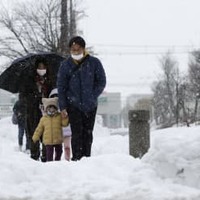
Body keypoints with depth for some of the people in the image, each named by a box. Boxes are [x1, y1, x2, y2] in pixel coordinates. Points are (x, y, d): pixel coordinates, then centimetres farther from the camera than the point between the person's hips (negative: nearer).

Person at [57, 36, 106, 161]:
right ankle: (76, 159, -7)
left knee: (88, 133, 7)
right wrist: (63, 107, -4)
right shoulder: (65, 66, -1)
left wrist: (93, 96, -7)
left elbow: (101, 81, 4)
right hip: (73, 105, -1)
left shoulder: (94, 63, -3)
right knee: (77, 133, -8)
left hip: (90, 105, 1)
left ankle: (87, 158, 13)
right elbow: (61, 87, 2)